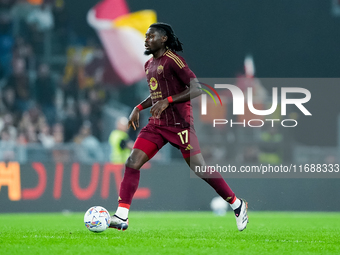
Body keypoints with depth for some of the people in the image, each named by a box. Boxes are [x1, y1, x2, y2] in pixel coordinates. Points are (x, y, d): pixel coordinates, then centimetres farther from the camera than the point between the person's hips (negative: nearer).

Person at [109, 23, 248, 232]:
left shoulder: (173, 60, -12)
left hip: (179, 124, -8)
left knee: (199, 168, -3)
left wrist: (168, 101, -23)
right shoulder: (149, 65, 15)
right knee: (132, 163, -9)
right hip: (156, 125, 8)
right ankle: (121, 217, -11)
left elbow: (197, 89, -17)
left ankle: (237, 205, 15)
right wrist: (139, 108, 15)